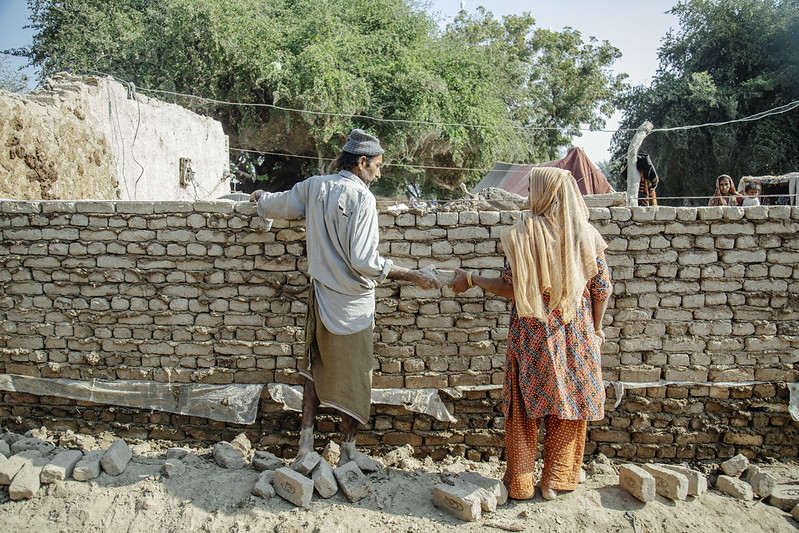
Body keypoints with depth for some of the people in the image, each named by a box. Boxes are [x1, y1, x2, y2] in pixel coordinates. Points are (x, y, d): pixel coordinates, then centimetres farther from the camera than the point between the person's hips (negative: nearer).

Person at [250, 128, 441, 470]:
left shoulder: (314, 187, 1)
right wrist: (413, 276, -21)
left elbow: (276, 205, 18)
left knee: (316, 369, 19)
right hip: (351, 302, -6)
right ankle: (348, 452, 22)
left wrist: (260, 197, 41)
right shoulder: (360, 196, -19)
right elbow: (364, 260, -26)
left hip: (320, 295, 7)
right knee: (354, 377, 9)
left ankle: (305, 444, 23)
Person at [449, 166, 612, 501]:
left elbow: (511, 288, -12)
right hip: (576, 336, 2)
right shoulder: (587, 235, -2)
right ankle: (556, 480, 24)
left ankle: (520, 483, 20)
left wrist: (471, 280, 2)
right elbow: (602, 289, 1)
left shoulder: (523, 234, -12)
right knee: (569, 407, 15)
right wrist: (595, 329, 13)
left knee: (524, 409, 11)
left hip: (532, 335, -2)